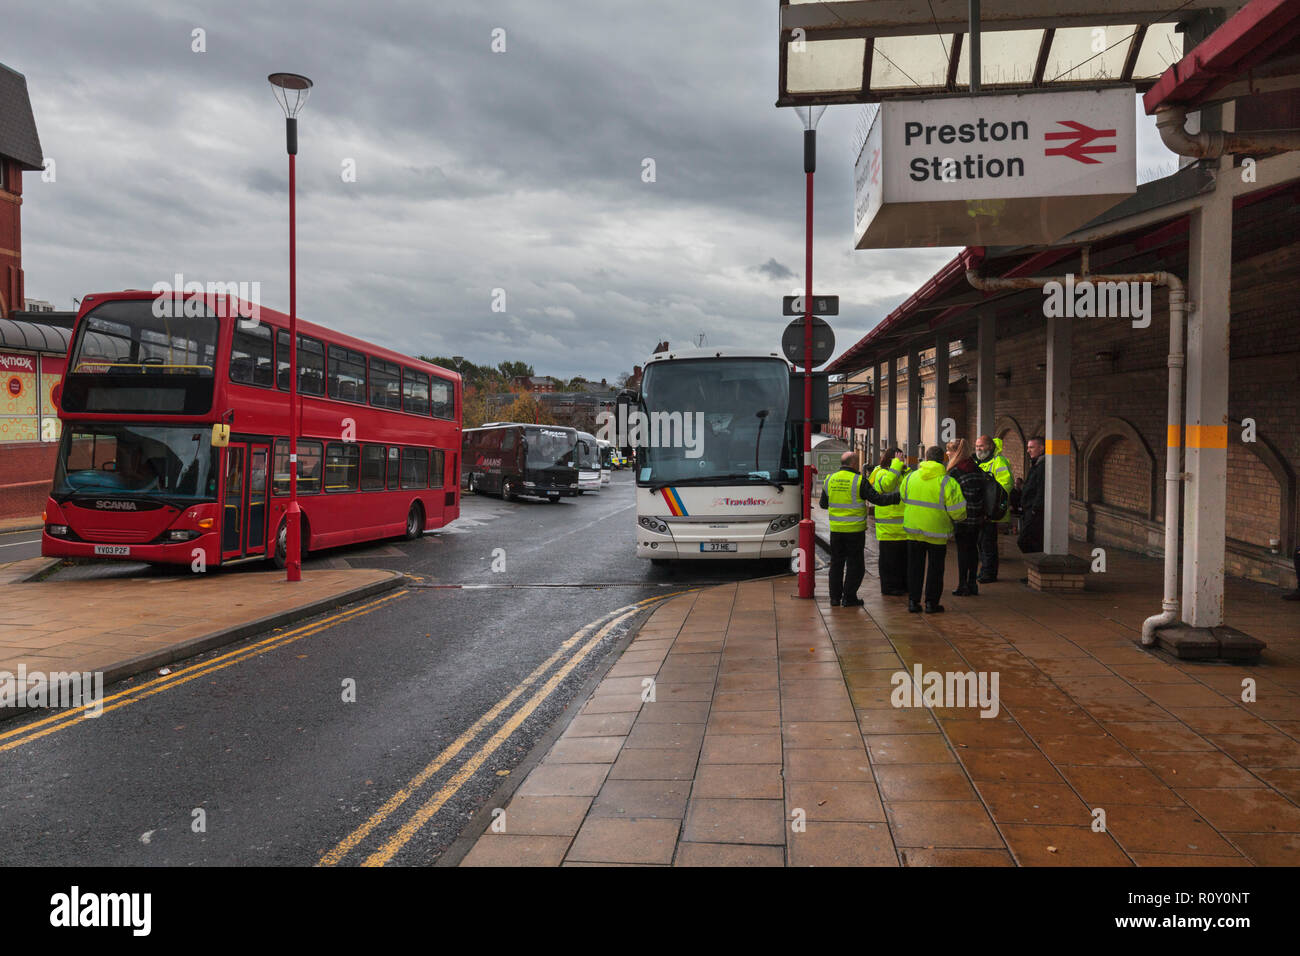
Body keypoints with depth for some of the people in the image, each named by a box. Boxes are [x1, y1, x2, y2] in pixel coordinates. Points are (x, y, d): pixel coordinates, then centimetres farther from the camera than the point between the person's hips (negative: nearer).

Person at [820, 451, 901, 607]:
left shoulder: (830, 480, 3)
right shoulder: (859, 481, -12)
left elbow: (823, 504, 13)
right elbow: (878, 499, -14)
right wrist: (898, 496, -5)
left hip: (836, 529, 5)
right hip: (854, 530, -5)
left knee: (836, 563, 14)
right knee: (855, 564, 6)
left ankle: (835, 597, 15)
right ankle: (849, 598, 7)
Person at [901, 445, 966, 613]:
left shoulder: (910, 478, 0)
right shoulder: (947, 482, -13)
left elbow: (902, 502, 10)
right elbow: (957, 511, -12)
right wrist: (958, 518, 10)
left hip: (913, 530, 3)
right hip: (937, 532, -3)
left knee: (914, 566, 13)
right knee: (935, 568, 10)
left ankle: (913, 601, 14)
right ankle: (931, 602, 13)